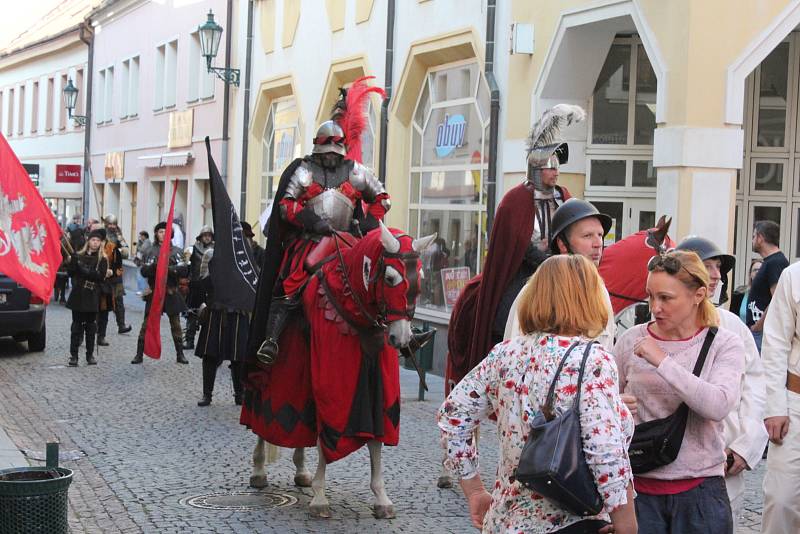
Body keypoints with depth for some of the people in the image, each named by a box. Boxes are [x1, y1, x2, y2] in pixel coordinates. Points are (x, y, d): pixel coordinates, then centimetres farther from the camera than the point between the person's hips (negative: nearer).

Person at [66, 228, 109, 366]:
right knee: (76, 325, 1)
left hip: (93, 297, 0)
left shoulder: (102, 260, 3)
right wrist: (72, 261, -17)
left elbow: (101, 276, -9)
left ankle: (90, 355, 13)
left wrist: (84, 270, -15)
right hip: (78, 295, 0)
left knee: (91, 326, 5)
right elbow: (70, 272, 1)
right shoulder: (78, 256, 7)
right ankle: (73, 355, 4)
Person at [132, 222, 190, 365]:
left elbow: (184, 270, -5)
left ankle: (180, 354, 18)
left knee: (176, 324, 9)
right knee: (147, 323, -2)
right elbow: (144, 271, -6)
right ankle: (139, 354, 5)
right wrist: (154, 266, -24)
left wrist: (169, 269, -19)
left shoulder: (176, 251, 5)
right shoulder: (150, 251, 4)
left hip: (171, 292, 1)